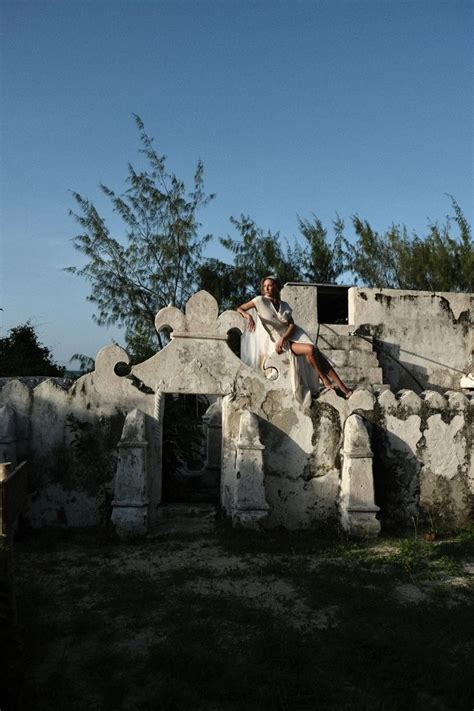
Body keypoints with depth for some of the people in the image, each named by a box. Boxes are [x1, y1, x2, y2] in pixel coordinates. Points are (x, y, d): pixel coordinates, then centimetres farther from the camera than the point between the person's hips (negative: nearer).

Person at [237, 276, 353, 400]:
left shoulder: (285, 305, 8)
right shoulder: (260, 300, -2)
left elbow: (292, 325, 1)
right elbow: (239, 309, -3)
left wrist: (283, 338, -18)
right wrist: (248, 316, -25)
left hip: (294, 335, 4)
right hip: (280, 341, -4)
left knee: (318, 354, -19)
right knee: (310, 349, -28)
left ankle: (343, 388, -20)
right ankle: (326, 382, -11)